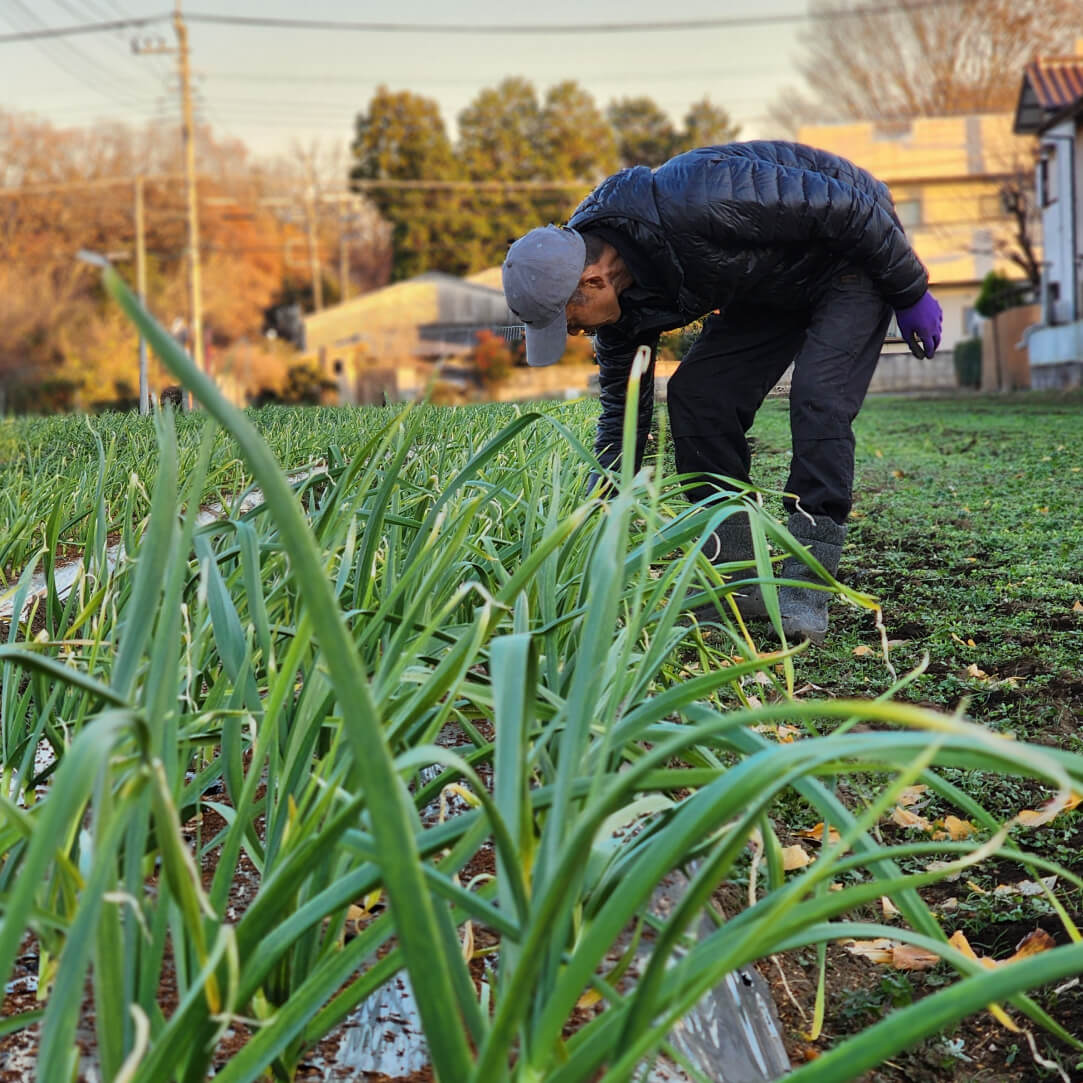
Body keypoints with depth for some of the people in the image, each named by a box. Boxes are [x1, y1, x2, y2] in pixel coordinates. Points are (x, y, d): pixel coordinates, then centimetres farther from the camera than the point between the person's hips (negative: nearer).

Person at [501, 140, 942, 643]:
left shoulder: (691, 200, -39)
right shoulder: (620, 296, -13)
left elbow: (842, 206, -30)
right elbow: (624, 412, -1)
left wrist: (911, 293, -19)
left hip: (856, 249, -7)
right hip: (770, 278, 7)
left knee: (817, 400, -23)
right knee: (695, 395, -6)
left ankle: (805, 593, -17)